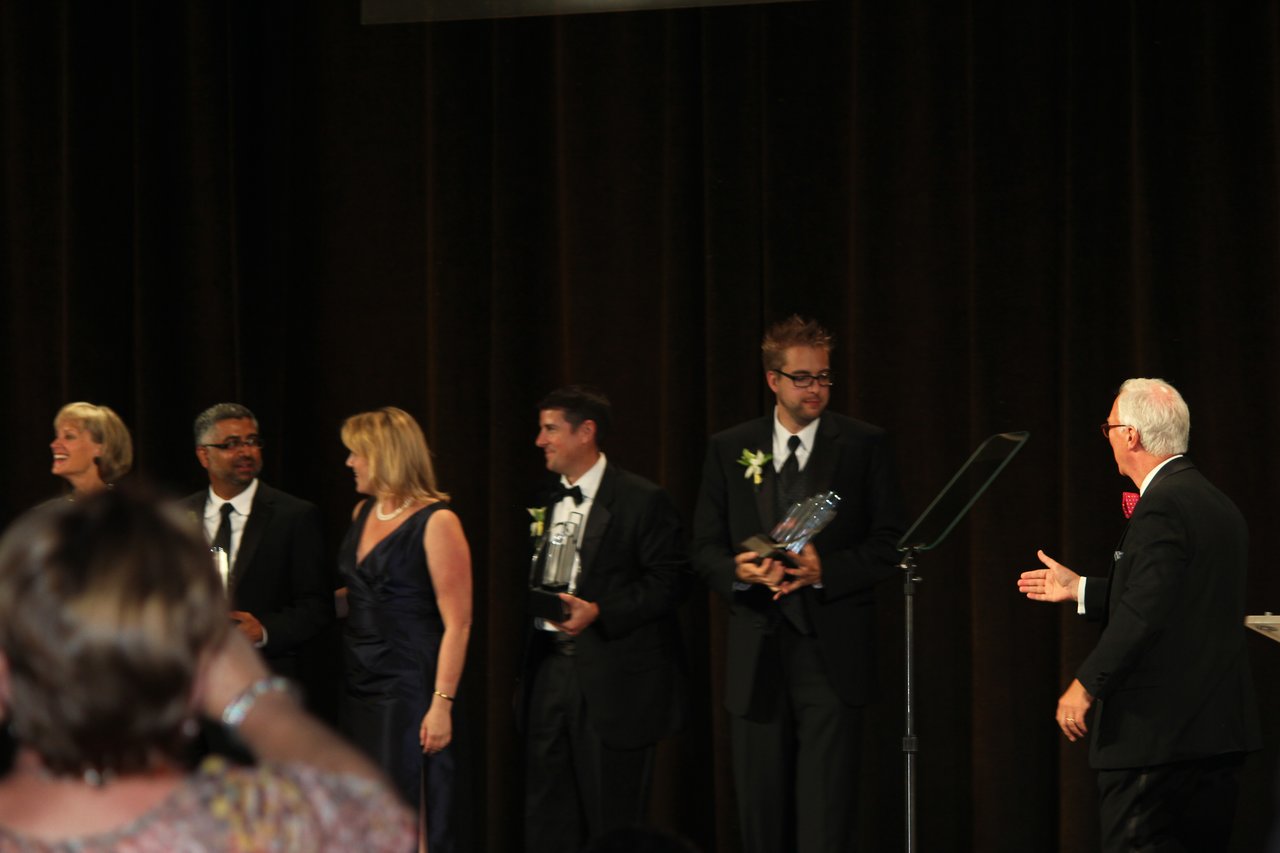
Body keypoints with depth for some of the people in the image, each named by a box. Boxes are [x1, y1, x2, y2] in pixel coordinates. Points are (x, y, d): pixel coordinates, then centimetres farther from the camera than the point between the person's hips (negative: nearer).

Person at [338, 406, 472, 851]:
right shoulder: (362, 514, 12)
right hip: (360, 684, 8)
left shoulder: (436, 523, -11)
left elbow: (457, 623, -15)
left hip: (410, 689, -8)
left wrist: (442, 703, -21)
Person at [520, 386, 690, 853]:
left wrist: (598, 612, -20)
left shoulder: (642, 501, -6)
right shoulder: (545, 503, 15)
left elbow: (669, 582, -11)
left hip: (613, 678, -6)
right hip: (549, 670, 6)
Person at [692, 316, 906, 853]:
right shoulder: (729, 450, 10)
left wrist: (824, 570, -15)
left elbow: (888, 544, 1)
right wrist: (738, 571, -13)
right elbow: (705, 548, 10)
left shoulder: (863, 445, 4)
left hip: (832, 653, -3)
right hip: (757, 654, 3)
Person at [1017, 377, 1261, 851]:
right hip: (1219, 729, 10)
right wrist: (1079, 589, 27)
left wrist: (1086, 685, -15)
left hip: (1157, 730, -10)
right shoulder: (1219, 504, 14)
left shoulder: (1162, 506, -16)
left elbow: (1144, 613, -23)